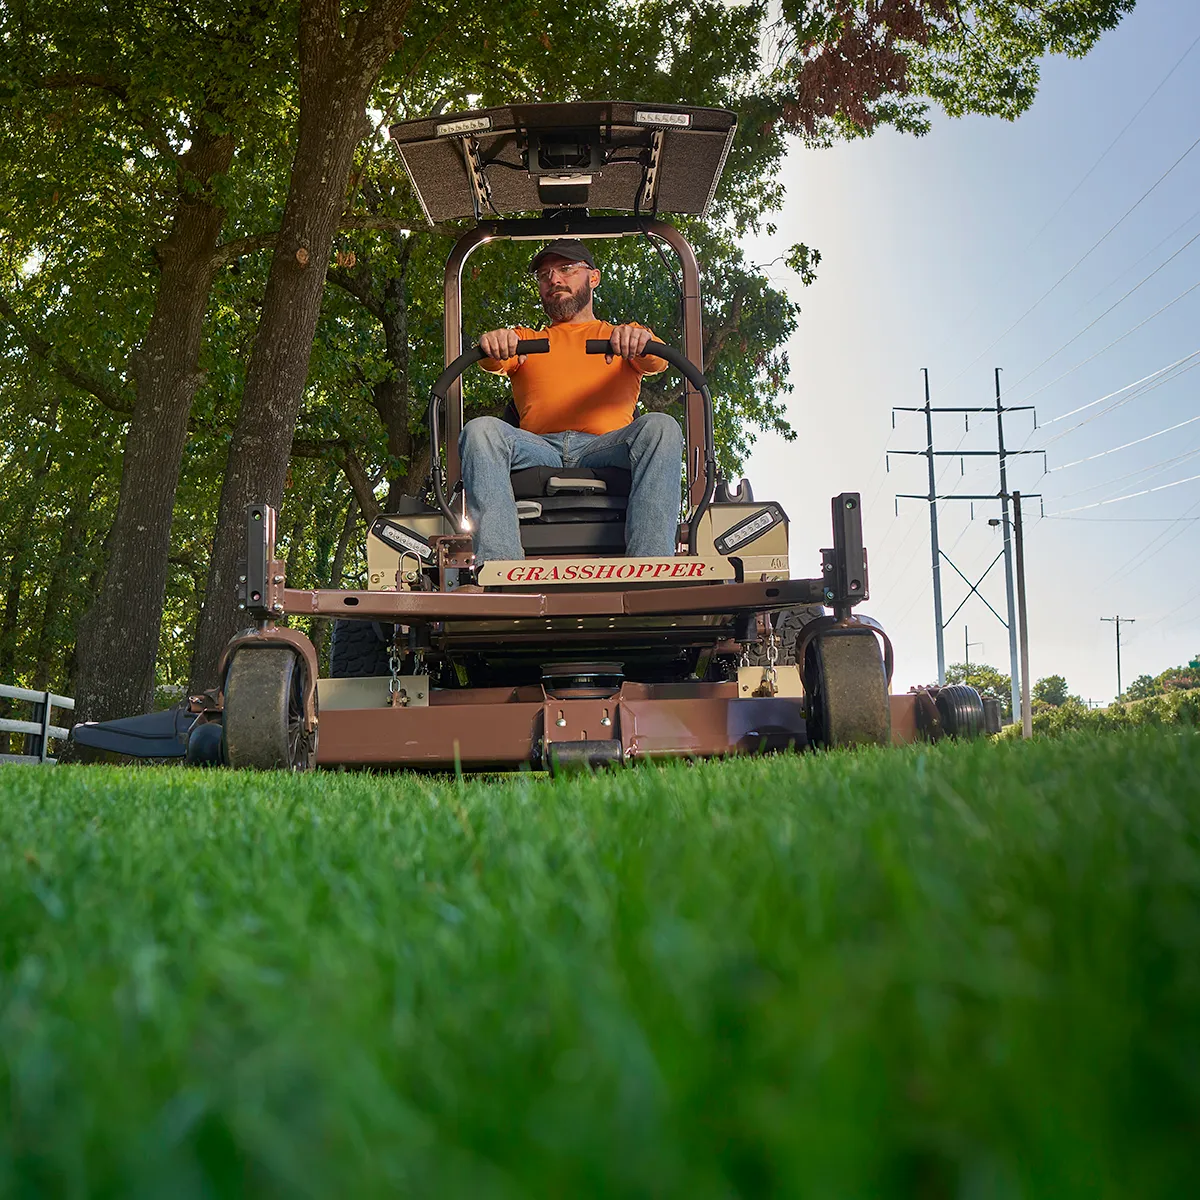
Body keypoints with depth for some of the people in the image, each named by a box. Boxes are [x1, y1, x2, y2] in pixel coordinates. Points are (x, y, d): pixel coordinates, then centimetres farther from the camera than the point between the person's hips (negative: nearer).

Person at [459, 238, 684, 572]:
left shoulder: (622, 336, 29)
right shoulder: (523, 340, 33)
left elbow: (656, 363, 5)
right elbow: (496, 362, 9)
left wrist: (639, 340, -21)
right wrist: (493, 345, -18)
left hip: (606, 448, -1)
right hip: (539, 450, 1)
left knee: (659, 426, -31)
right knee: (480, 429, -28)